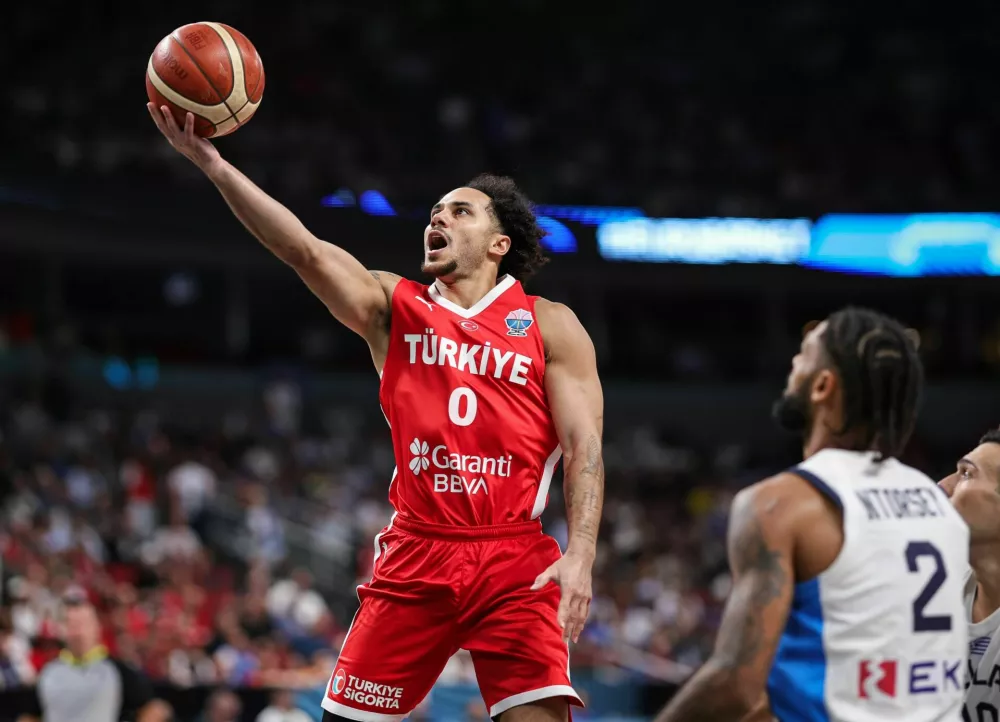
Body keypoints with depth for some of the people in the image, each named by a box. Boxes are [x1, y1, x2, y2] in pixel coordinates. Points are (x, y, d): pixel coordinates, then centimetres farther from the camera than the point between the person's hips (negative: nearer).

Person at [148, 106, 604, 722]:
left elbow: (585, 447, -2)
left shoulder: (550, 326, 5)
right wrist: (212, 164, -18)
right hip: (415, 558, 2)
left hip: (515, 562, -2)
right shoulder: (393, 307, 10)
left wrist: (581, 556, -17)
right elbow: (304, 250, -5)